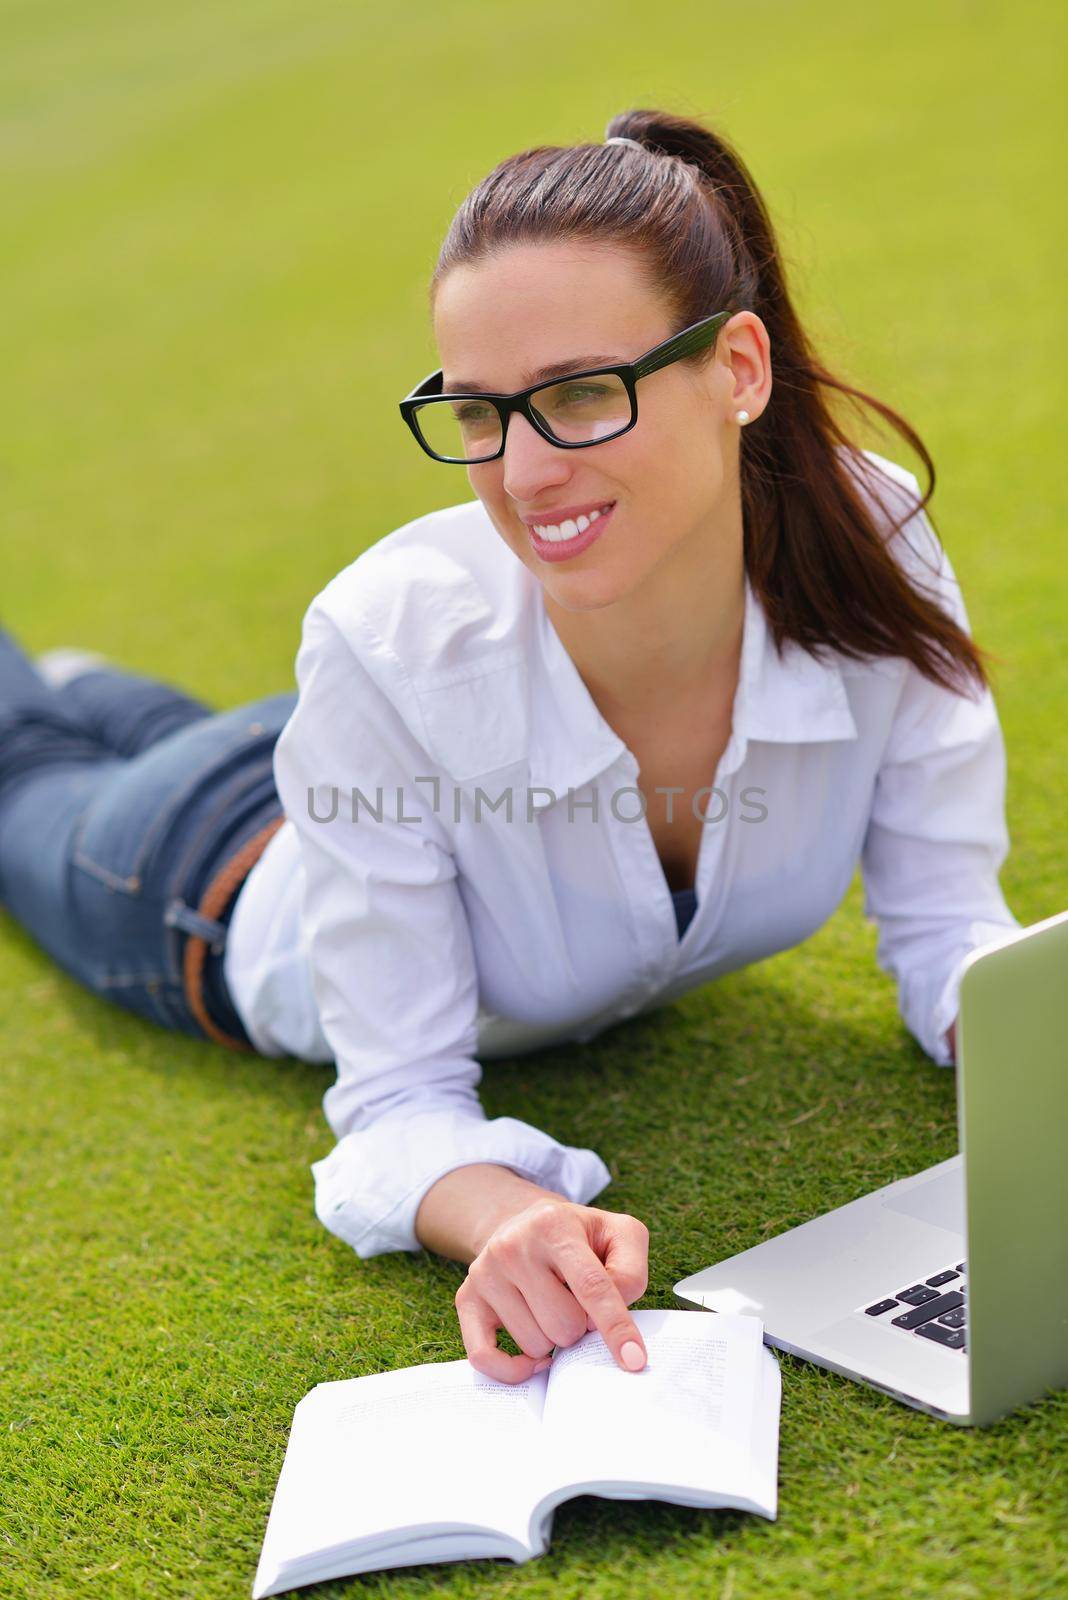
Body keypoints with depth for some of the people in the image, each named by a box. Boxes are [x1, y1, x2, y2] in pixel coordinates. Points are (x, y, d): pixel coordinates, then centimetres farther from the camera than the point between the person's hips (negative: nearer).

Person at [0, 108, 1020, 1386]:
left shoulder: (871, 541, -38)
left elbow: (945, 928, -23)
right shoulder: (390, 645, -45)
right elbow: (403, 1102, -35)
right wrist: (511, 1218, -57)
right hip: (238, 887, -3)